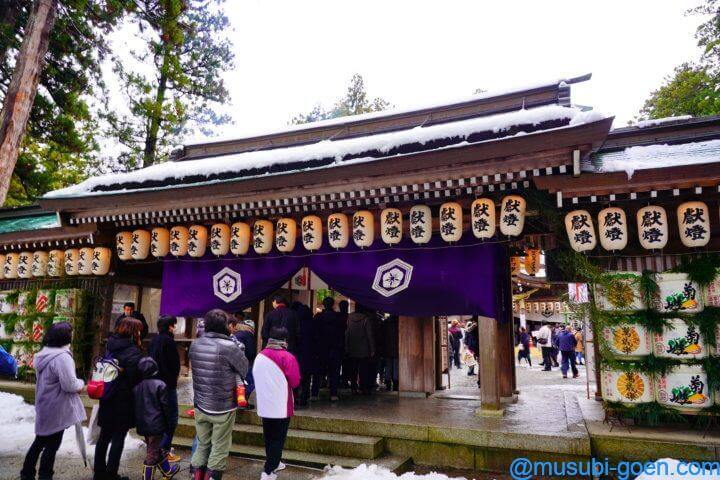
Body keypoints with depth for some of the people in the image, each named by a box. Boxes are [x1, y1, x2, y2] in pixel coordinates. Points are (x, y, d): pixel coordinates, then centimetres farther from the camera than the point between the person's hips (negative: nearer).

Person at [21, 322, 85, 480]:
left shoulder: (44, 354, 6)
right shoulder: (62, 357, -25)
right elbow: (70, 385, -25)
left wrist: (75, 385, 7)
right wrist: (81, 384, -5)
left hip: (45, 406, 9)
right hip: (56, 409, -9)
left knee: (40, 441, 22)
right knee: (52, 445, 4)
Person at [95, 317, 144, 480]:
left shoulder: (109, 346, 3)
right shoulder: (133, 352, -20)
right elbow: (134, 380, -18)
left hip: (106, 400, 7)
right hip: (123, 401, -7)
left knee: (104, 436, 18)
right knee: (118, 438, 5)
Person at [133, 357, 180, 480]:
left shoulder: (136, 387, 4)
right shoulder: (160, 385, -16)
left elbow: (135, 407, 13)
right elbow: (167, 407, -13)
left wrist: (138, 424, 24)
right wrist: (171, 424, -3)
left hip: (142, 425, 7)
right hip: (156, 425, -7)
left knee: (158, 448, 21)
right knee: (152, 453, 3)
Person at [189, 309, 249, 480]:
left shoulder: (195, 345, -2)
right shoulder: (229, 347, -20)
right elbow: (245, 370, -10)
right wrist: (240, 351, 5)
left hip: (200, 405, 5)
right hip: (223, 408, -5)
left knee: (202, 445, 20)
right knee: (219, 449, 10)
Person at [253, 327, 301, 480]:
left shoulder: (259, 356, 2)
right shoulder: (287, 357, -17)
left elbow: (255, 377, 13)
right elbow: (295, 382, -15)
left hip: (263, 405, 6)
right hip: (281, 406, -6)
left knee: (268, 437, 18)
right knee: (278, 438, 4)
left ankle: (273, 463, 34)